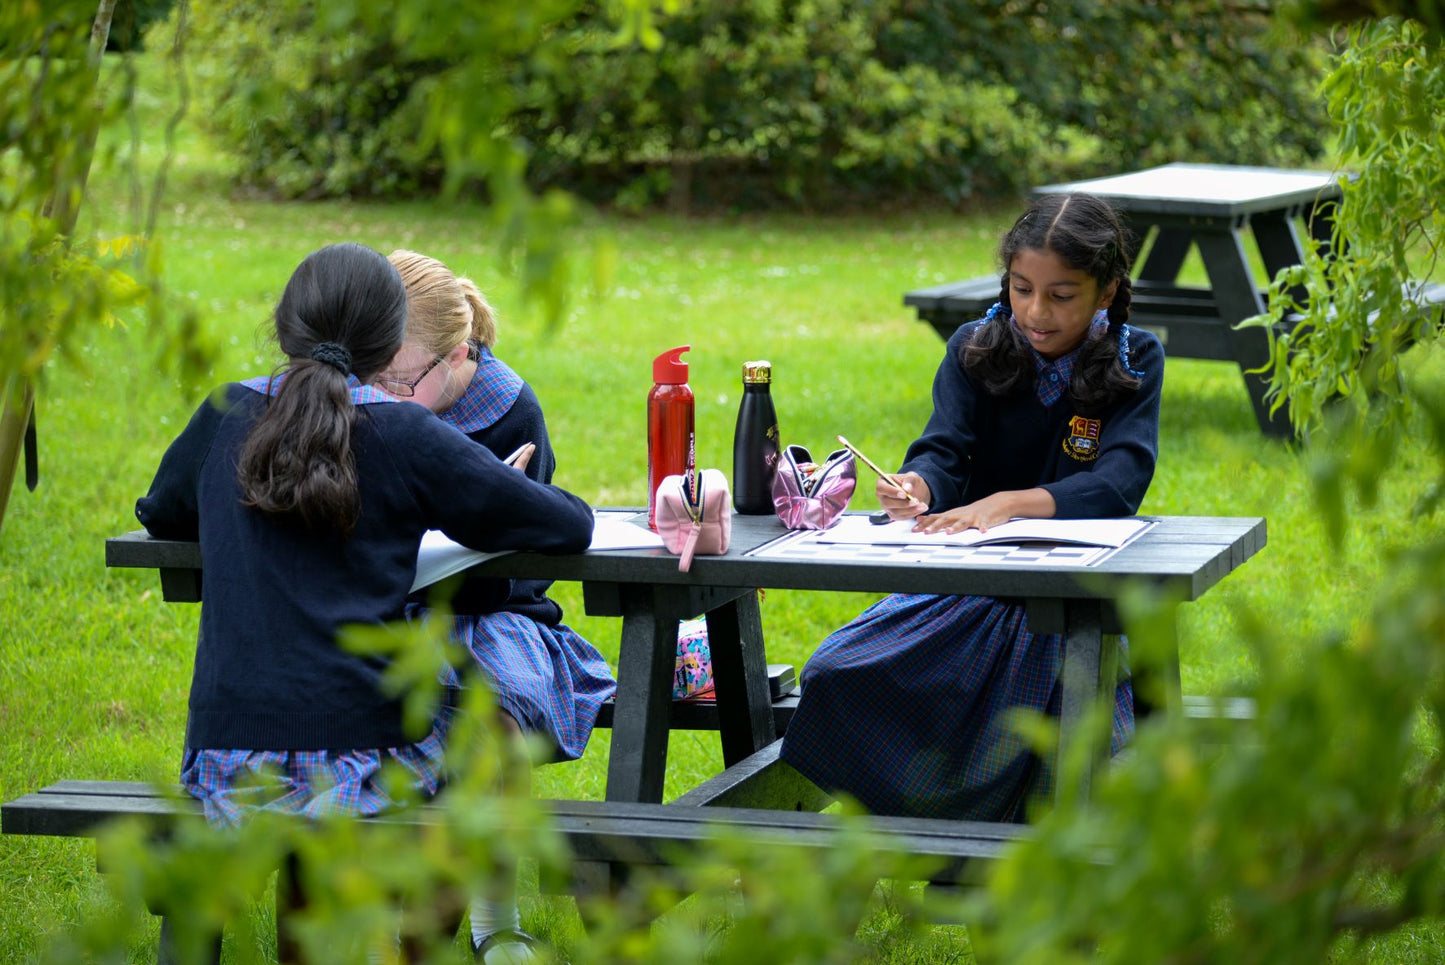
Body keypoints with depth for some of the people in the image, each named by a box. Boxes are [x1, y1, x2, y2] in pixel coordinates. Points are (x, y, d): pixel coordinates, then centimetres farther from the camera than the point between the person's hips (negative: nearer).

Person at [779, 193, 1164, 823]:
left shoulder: (1134, 363, -1)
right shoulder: (975, 351, 5)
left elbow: (1120, 482, -17)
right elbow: (942, 452, -9)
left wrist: (1009, 504, -33)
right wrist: (916, 488, -35)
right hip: (965, 580, 2)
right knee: (836, 677, -22)